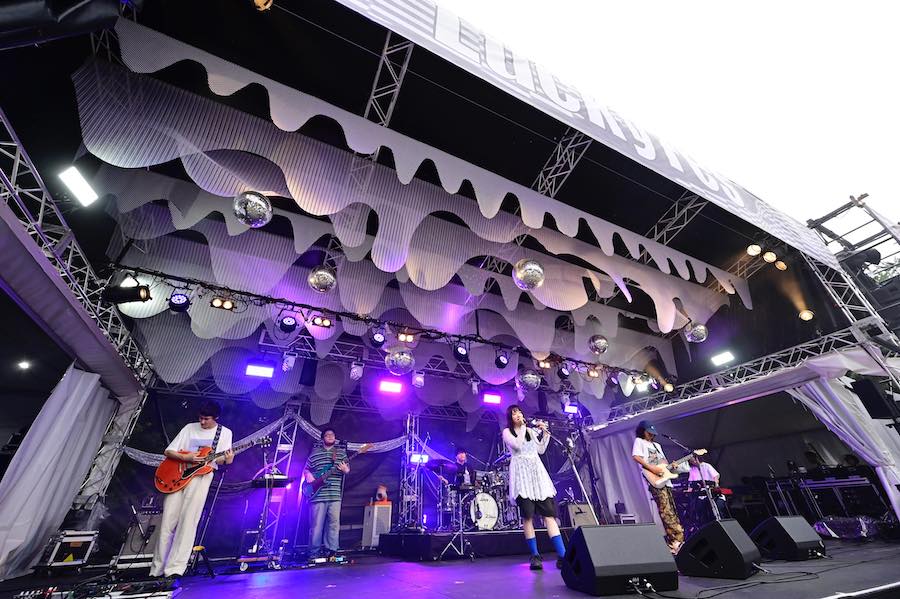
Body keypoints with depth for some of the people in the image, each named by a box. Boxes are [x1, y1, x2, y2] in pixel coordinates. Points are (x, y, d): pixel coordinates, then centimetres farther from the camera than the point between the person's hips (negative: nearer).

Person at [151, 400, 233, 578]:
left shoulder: (225, 432, 6)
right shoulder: (189, 428, 12)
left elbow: (220, 459, 3)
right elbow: (168, 451, 10)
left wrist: (226, 460, -22)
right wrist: (186, 458, -9)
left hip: (201, 474, -3)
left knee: (188, 520, -12)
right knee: (168, 520, -1)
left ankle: (175, 569, -9)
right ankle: (156, 570, 11)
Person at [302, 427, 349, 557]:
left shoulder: (341, 451, 10)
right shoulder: (315, 452, 7)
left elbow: (347, 469, 11)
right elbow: (306, 468, 13)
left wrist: (345, 470, -12)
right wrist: (308, 475, -8)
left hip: (335, 495, 2)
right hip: (318, 495, -1)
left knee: (334, 523, 3)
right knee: (317, 524, 3)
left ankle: (331, 550, 16)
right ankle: (315, 552, 17)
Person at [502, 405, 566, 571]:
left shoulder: (531, 431, 20)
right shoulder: (507, 432, 6)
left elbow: (541, 450, 18)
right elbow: (517, 445, -11)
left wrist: (545, 434, 9)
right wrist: (523, 427, -4)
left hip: (537, 471, 4)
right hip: (521, 472, -4)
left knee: (549, 512, -5)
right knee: (527, 515, -6)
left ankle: (562, 555, -7)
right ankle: (534, 555, 4)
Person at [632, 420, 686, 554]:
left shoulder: (656, 445, 27)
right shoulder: (639, 441, 3)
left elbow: (663, 461, 26)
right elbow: (636, 456, -11)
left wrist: (671, 466, 5)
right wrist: (652, 468, -18)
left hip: (665, 480, 8)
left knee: (672, 512, 5)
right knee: (666, 512, -13)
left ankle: (675, 542, 8)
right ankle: (677, 540, -13)